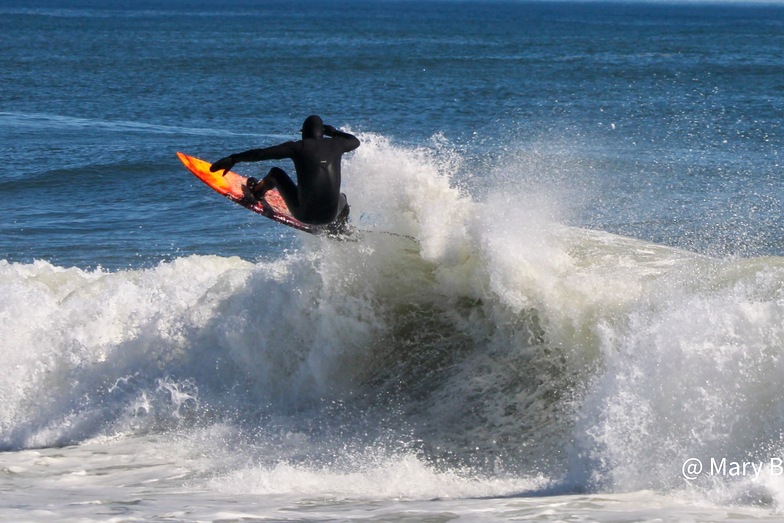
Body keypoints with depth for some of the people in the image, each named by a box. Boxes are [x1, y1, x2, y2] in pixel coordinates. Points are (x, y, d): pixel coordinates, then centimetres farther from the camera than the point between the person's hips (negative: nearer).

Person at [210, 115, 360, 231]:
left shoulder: (299, 147, -7)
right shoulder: (335, 145, 4)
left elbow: (262, 153, -9)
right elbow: (355, 141, 29)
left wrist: (233, 159, 0)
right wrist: (333, 131, 44)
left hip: (305, 214, -2)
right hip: (330, 216, 2)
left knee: (275, 173, 22)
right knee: (341, 198, 41)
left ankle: (257, 191, 49)